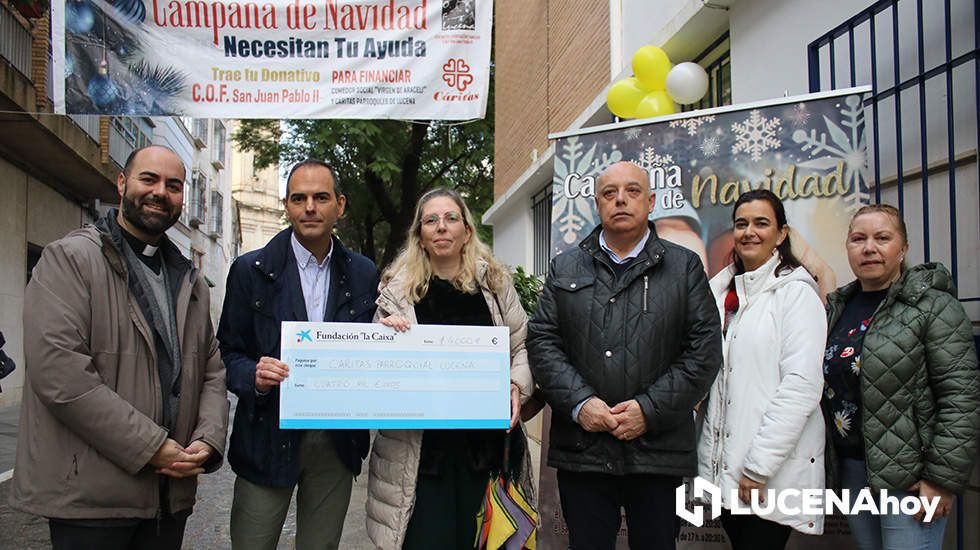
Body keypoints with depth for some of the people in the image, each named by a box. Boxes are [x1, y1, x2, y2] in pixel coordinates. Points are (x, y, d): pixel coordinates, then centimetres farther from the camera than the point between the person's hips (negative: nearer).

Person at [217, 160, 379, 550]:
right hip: (270, 440, -2)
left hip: (337, 441, 2)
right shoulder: (251, 270, -1)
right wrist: (255, 375, -22)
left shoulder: (364, 274, 6)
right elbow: (228, 353, 0)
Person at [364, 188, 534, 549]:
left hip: (483, 442, 2)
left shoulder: (495, 283, 7)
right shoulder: (399, 290, 3)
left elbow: (521, 346, 14)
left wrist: (516, 386, -4)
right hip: (419, 448, -1)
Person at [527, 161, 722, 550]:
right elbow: (542, 341, 4)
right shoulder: (565, 268, 12)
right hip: (581, 450, 1)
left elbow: (704, 349, -1)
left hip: (658, 451, -1)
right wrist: (580, 402, -11)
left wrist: (650, 409, -10)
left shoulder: (685, 267, 7)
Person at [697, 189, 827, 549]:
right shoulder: (722, 291, 12)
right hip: (724, 465, 6)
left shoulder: (796, 292, -7)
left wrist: (759, 466, -18)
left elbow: (802, 387, -16)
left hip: (775, 470, -6)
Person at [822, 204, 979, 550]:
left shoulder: (934, 306, -9)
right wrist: (828, 463, 12)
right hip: (850, 470, 6)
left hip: (909, 476, -6)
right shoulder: (836, 307, 10)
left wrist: (943, 479, -17)